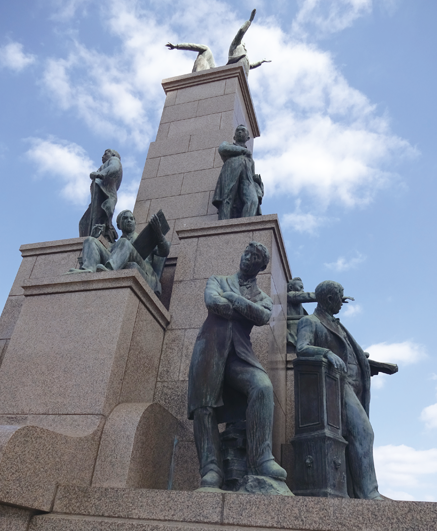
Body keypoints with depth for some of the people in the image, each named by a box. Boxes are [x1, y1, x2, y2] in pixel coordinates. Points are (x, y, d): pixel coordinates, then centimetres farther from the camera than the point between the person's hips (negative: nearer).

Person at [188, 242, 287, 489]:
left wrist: (231, 298, -4)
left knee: (263, 387, -27)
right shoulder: (218, 281, 22)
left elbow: (263, 316, -2)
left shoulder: (263, 298, 23)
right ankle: (211, 469, -10)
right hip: (211, 345, 0)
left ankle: (261, 459, -27)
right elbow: (212, 301, -2)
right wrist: (246, 311, 3)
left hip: (240, 351, 1)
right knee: (204, 405, -13)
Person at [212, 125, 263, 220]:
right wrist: (244, 150, 14)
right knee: (227, 201, -24)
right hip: (231, 169, -2)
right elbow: (222, 149, 10)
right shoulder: (226, 144, 36)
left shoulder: (250, 159, 43)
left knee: (252, 200, -29)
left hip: (247, 176, 2)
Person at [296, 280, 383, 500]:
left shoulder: (335, 324, 27)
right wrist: (327, 353, -33)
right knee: (362, 432, -22)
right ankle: (368, 493, -22)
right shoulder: (309, 322, 0)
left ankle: (354, 493, 3)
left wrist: (371, 363, 22)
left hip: (353, 385, 8)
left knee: (356, 435, 1)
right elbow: (301, 349, -18)